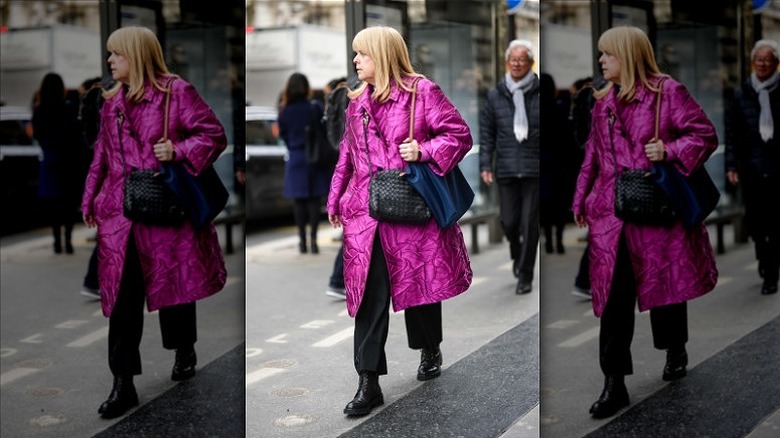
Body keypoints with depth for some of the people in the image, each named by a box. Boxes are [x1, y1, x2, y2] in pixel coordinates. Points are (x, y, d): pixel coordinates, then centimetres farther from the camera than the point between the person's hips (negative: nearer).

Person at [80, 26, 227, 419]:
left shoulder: (177, 92, -6)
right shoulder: (112, 101, 12)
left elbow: (215, 135, -6)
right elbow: (102, 154, 19)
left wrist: (178, 151, -20)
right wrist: (90, 199, 19)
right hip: (119, 213, 5)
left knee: (174, 285, 10)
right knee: (121, 298, 0)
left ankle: (184, 353, 36)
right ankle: (122, 384, 5)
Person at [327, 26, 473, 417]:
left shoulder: (422, 92, -6)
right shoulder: (357, 100, 11)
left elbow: (460, 135, -5)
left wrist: (424, 151, -19)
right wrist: (335, 199, 19)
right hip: (365, 211, 4)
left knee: (420, 283, 11)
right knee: (369, 296, -1)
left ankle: (430, 351, 38)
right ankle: (368, 384, 2)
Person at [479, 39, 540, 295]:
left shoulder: (540, 92, -2)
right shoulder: (495, 94, 5)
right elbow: (486, 132, 8)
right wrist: (485, 165, 1)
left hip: (535, 169, -2)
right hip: (506, 169, 2)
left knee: (530, 223, -1)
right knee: (509, 221, 6)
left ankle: (525, 276, 11)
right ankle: (516, 254, 38)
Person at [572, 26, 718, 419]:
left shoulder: (668, 92, -7)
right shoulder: (604, 100, 11)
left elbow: (706, 135, -5)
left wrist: (670, 151, -20)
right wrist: (581, 198, 17)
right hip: (610, 213, 4)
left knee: (665, 285, 11)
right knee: (613, 297, 0)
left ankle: (675, 352, 39)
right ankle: (614, 383, 5)